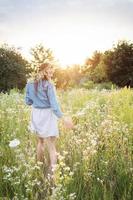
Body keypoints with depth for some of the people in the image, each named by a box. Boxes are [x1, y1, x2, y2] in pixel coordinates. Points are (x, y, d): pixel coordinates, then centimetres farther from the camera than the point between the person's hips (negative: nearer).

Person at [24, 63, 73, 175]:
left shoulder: (30, 84, 2)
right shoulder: (49, 85, -14)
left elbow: (28, 101, 9)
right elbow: (54, 104, -21)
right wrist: (63, 118, -24)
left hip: (36, 116, 6)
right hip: (47, 116, -6)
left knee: (40, 142, 23)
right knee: (51, 146, 0)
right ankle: (53, 170, -2)